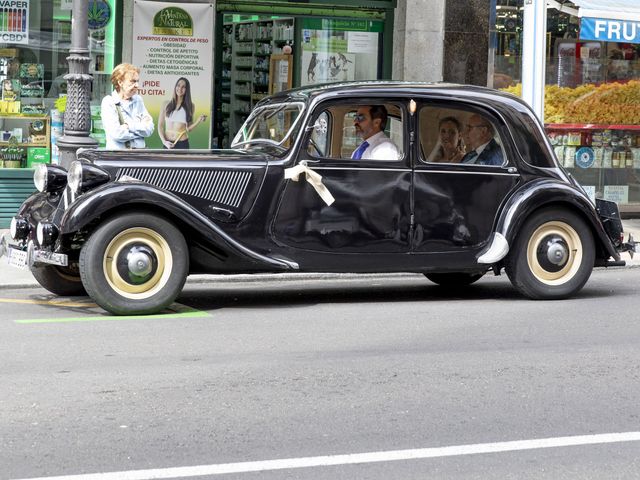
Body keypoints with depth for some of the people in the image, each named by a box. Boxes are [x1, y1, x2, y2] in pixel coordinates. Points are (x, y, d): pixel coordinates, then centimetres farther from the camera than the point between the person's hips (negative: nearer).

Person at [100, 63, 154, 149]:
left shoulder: (138, 100, 14)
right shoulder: (108, 102, 0)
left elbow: (149, 129, 5)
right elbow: (116, 133, -11)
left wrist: (130, 126, -8)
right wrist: (140, 128, -2)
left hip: (139, 153, 4)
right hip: (117, 152, -4)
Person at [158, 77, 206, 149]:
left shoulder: (190, 106, 6)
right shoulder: (166, 105, 7)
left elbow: (188, 128, 8)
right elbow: (160, 125, 6)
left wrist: (199, 121, -9)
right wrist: (164, 141, -7)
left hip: (182, 144, -1)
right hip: (168, 144, 1)